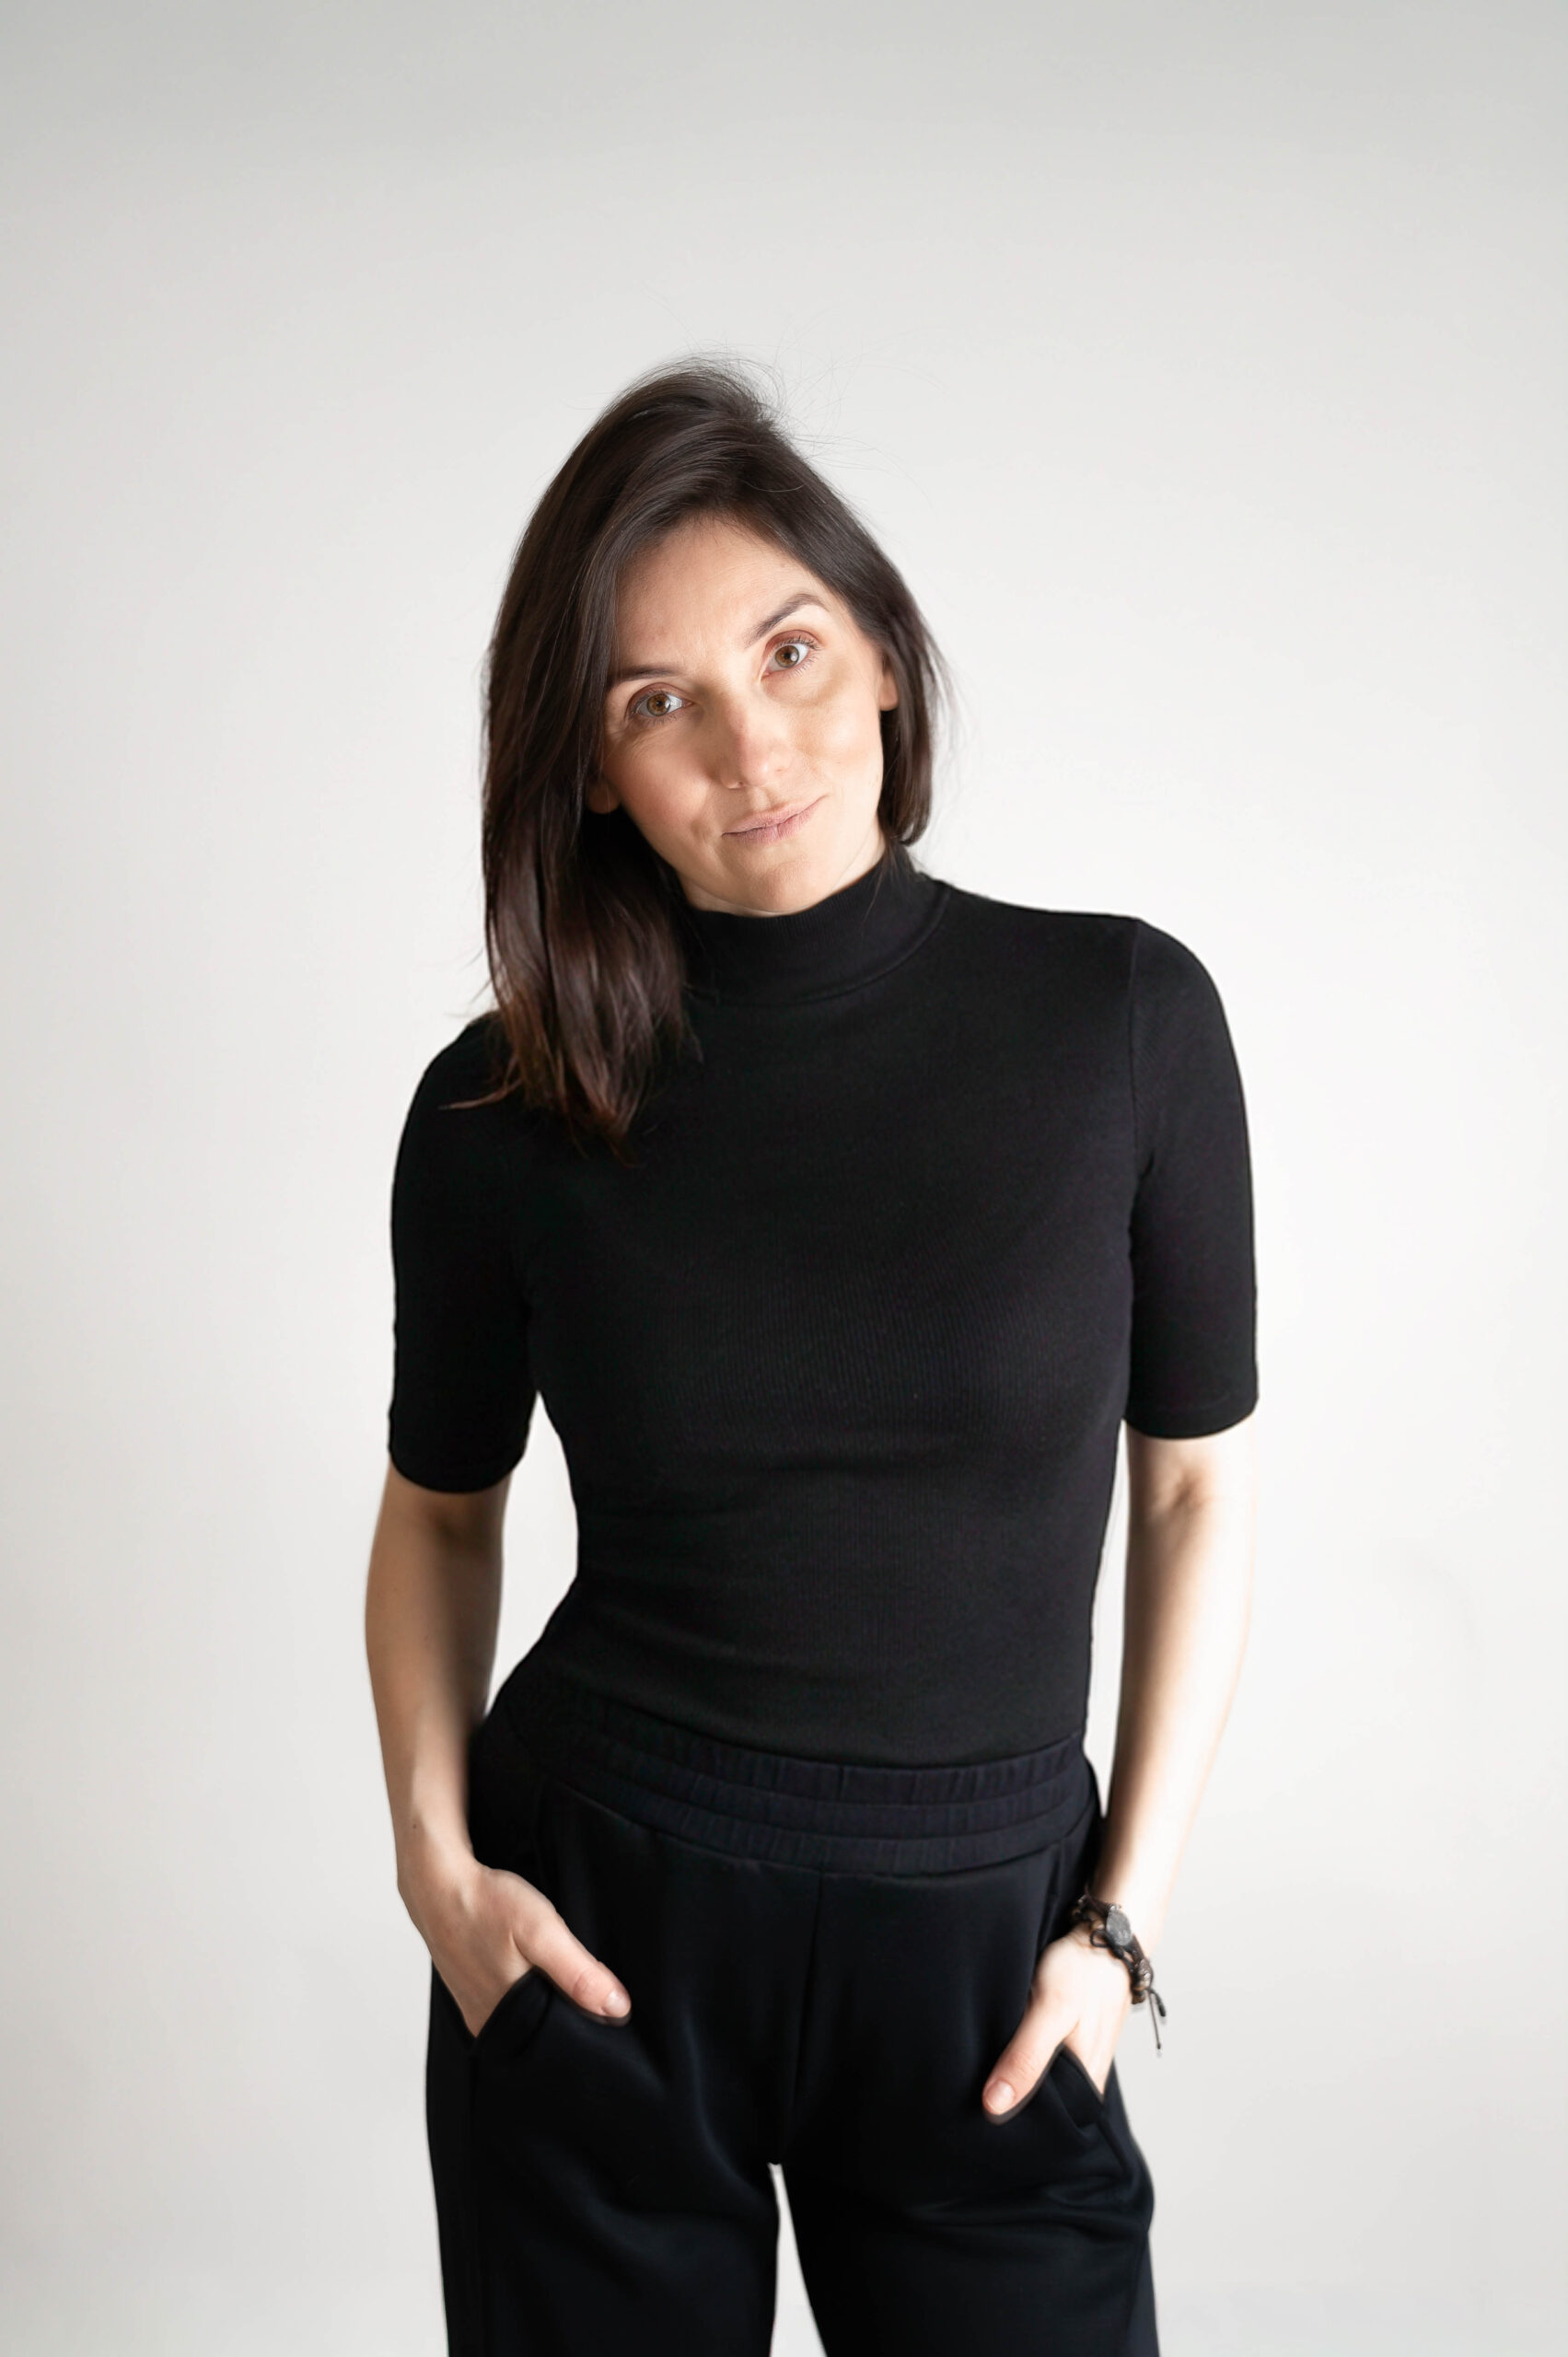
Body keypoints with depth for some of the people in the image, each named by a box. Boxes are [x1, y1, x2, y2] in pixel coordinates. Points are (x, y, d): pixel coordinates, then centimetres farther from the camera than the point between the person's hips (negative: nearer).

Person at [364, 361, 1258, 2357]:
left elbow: (1195, 1484, 0)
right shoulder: (505, 1110, -7)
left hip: (981, 1959, 0)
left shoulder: (1123, 1017, -9)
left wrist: (1124, 1914, -3)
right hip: (594, 1939, 1)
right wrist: (436, 1858, -5)